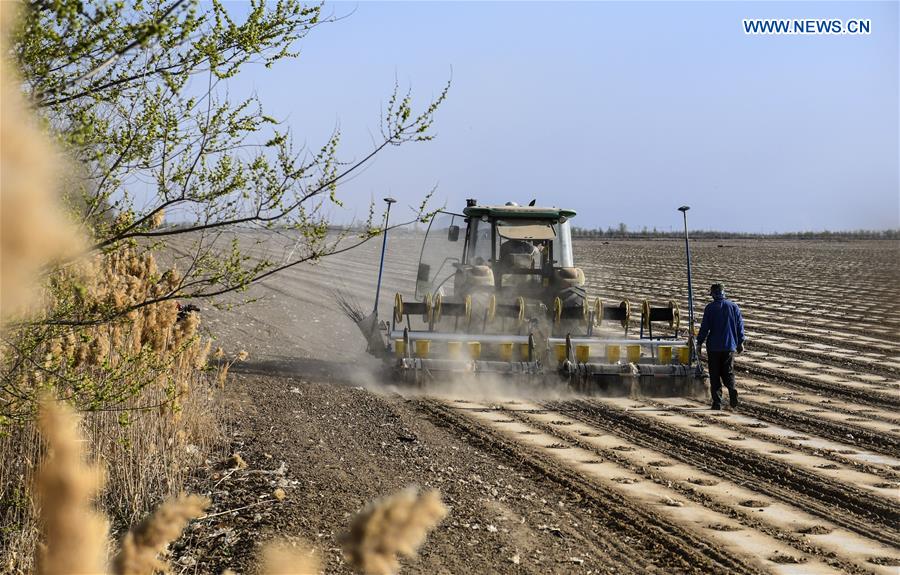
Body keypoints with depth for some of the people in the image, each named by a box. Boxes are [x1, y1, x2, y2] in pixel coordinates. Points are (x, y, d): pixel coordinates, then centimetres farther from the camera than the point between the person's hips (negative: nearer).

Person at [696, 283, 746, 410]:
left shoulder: (710, 307, -8)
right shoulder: (733, 306, 2)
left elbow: (704, 327, -8)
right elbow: (740, 325, 6)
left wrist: (699, 343, 2)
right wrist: (740, 342, 16)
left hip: (714, 347, -3)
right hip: (729, 346, 3)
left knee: (715, 375, 5)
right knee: (728, 372, 13)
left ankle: (717, 401, 1)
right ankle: (732, 390, -15)